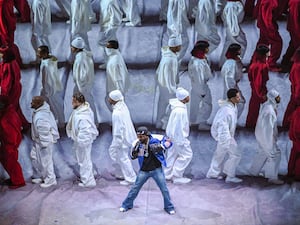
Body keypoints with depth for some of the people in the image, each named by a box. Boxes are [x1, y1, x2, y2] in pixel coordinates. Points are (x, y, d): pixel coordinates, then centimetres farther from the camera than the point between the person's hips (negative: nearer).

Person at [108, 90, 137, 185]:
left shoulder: (116, 113, -28)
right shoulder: (123, 106, 0)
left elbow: (118, 129, -24)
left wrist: (117, 144, -16)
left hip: (122, 138, -10)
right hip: (127, 134, 10)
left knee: (123, 158, 6)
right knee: (112, 151, 23)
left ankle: (131, 178, 19)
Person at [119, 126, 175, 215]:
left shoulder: (155, 141, -20)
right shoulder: (137, 144, -10)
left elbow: (168, 142, -18)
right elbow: (133, 157, -4)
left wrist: (160, 147, -35)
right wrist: (134, 150, -25)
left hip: (156, 169, -2)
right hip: (144, 171, 2)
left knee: (164, 189, 3)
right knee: (135, 188, 9)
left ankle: (169, 207, 20)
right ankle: (127, 205, 25)